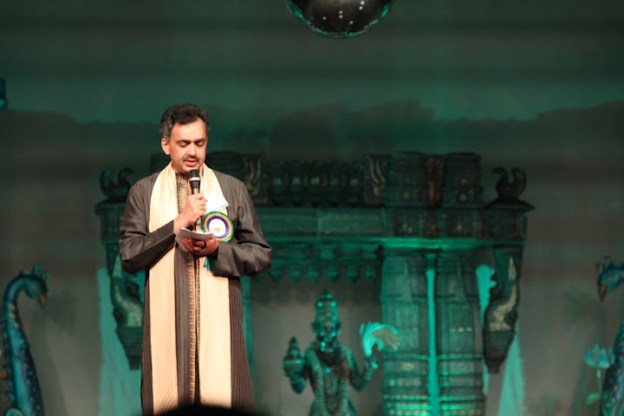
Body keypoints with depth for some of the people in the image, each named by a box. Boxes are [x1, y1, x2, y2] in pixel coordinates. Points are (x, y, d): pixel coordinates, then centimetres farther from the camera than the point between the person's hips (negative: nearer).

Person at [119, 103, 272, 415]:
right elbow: (128, 256, 0)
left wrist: (217, 249, -7)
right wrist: (177, 224, -9)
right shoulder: (144, 192, 10)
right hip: (166, 326, 0)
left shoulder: (232, 189, 11)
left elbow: (262, 256, 10)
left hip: (220, 324, 0)